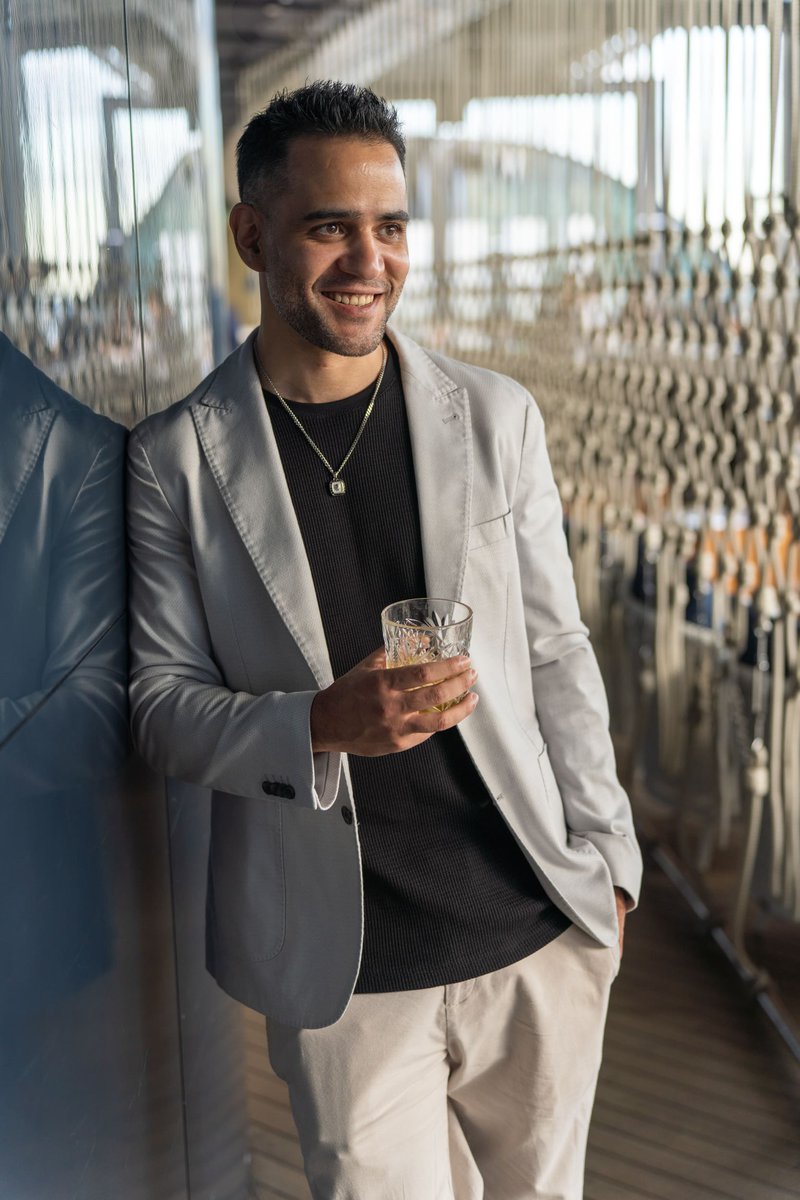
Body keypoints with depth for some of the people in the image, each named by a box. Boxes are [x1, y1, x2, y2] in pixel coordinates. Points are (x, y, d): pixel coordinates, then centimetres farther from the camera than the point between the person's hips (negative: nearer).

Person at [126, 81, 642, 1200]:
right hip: (341, 972, -2)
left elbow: (556, 653, 5)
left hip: (541, 937, 2)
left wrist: (604, 857, 4)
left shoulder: (497, 416, 0)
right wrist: (321, 723, -22)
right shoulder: (176, 457, -5)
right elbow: (161, 700, -4)